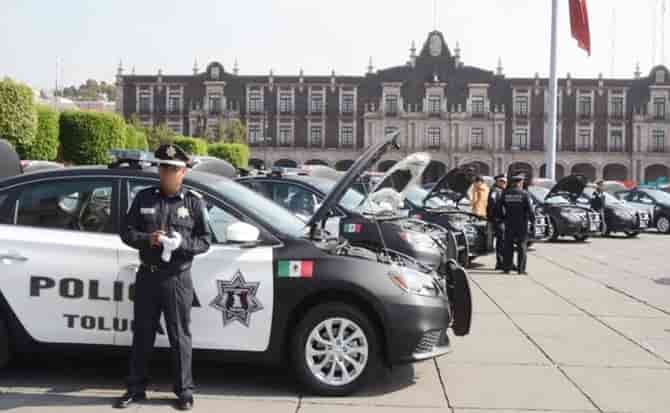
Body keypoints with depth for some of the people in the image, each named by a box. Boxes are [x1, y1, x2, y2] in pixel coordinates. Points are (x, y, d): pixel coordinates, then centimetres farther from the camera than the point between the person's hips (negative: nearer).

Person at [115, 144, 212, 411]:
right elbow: (126, 232, 5)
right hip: (147, 276, 2)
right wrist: (147, 239, -14)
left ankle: (184, 391, 16)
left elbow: (205, 241, 0)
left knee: (179, 337, 4)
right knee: (142, 335, 11)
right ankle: (135, 389, 23)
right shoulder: (144, 198, 6)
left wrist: (182, 243, -19)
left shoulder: (194, 201, 0)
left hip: (177, 279, -2)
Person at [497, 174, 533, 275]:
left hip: (509, 224, 3)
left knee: (508, 246, 8)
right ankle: (521, 268, 0)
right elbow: (529, 209, -10)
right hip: (521, 224, -3)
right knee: (522, 246, 3)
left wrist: (503, 217, 15)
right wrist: (532, 219, 0)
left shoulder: (505, 193, 3)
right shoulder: (524, 194, -7)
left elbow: (499, 207, 3)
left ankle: (506, 267, 8)